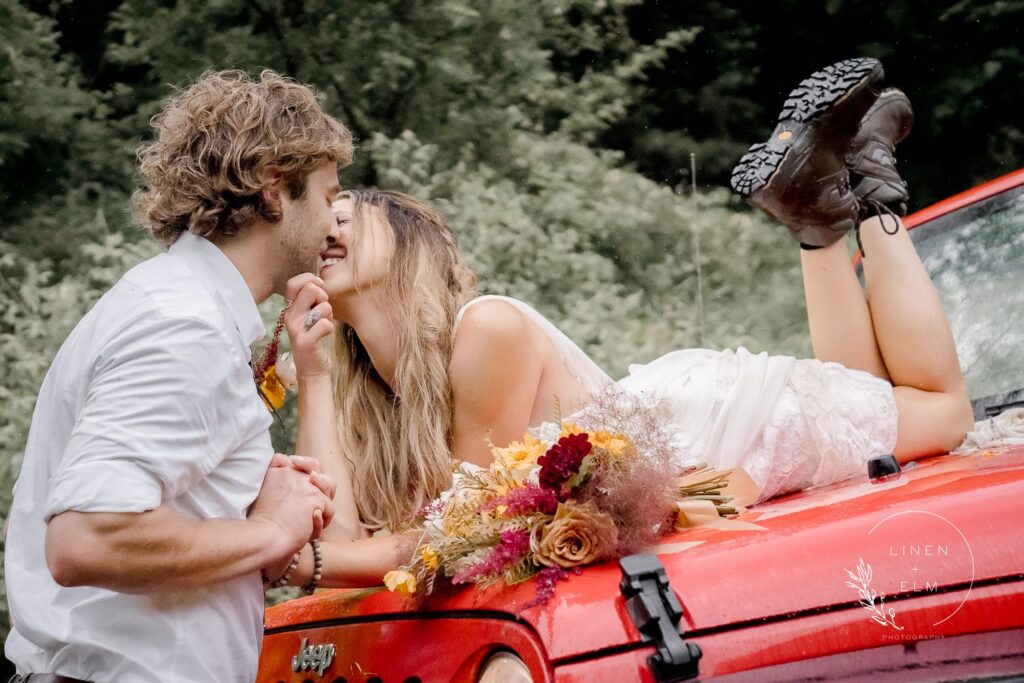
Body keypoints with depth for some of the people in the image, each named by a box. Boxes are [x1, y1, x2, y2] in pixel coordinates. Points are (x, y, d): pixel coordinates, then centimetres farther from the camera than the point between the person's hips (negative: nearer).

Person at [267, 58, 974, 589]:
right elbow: (339, 532, -23)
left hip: (720, 413, -5)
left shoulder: (487, 328, -34)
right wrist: (313, 375, -27)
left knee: (942, 402, 15)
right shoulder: (368, 397, -11)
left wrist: (309, 560, -36)